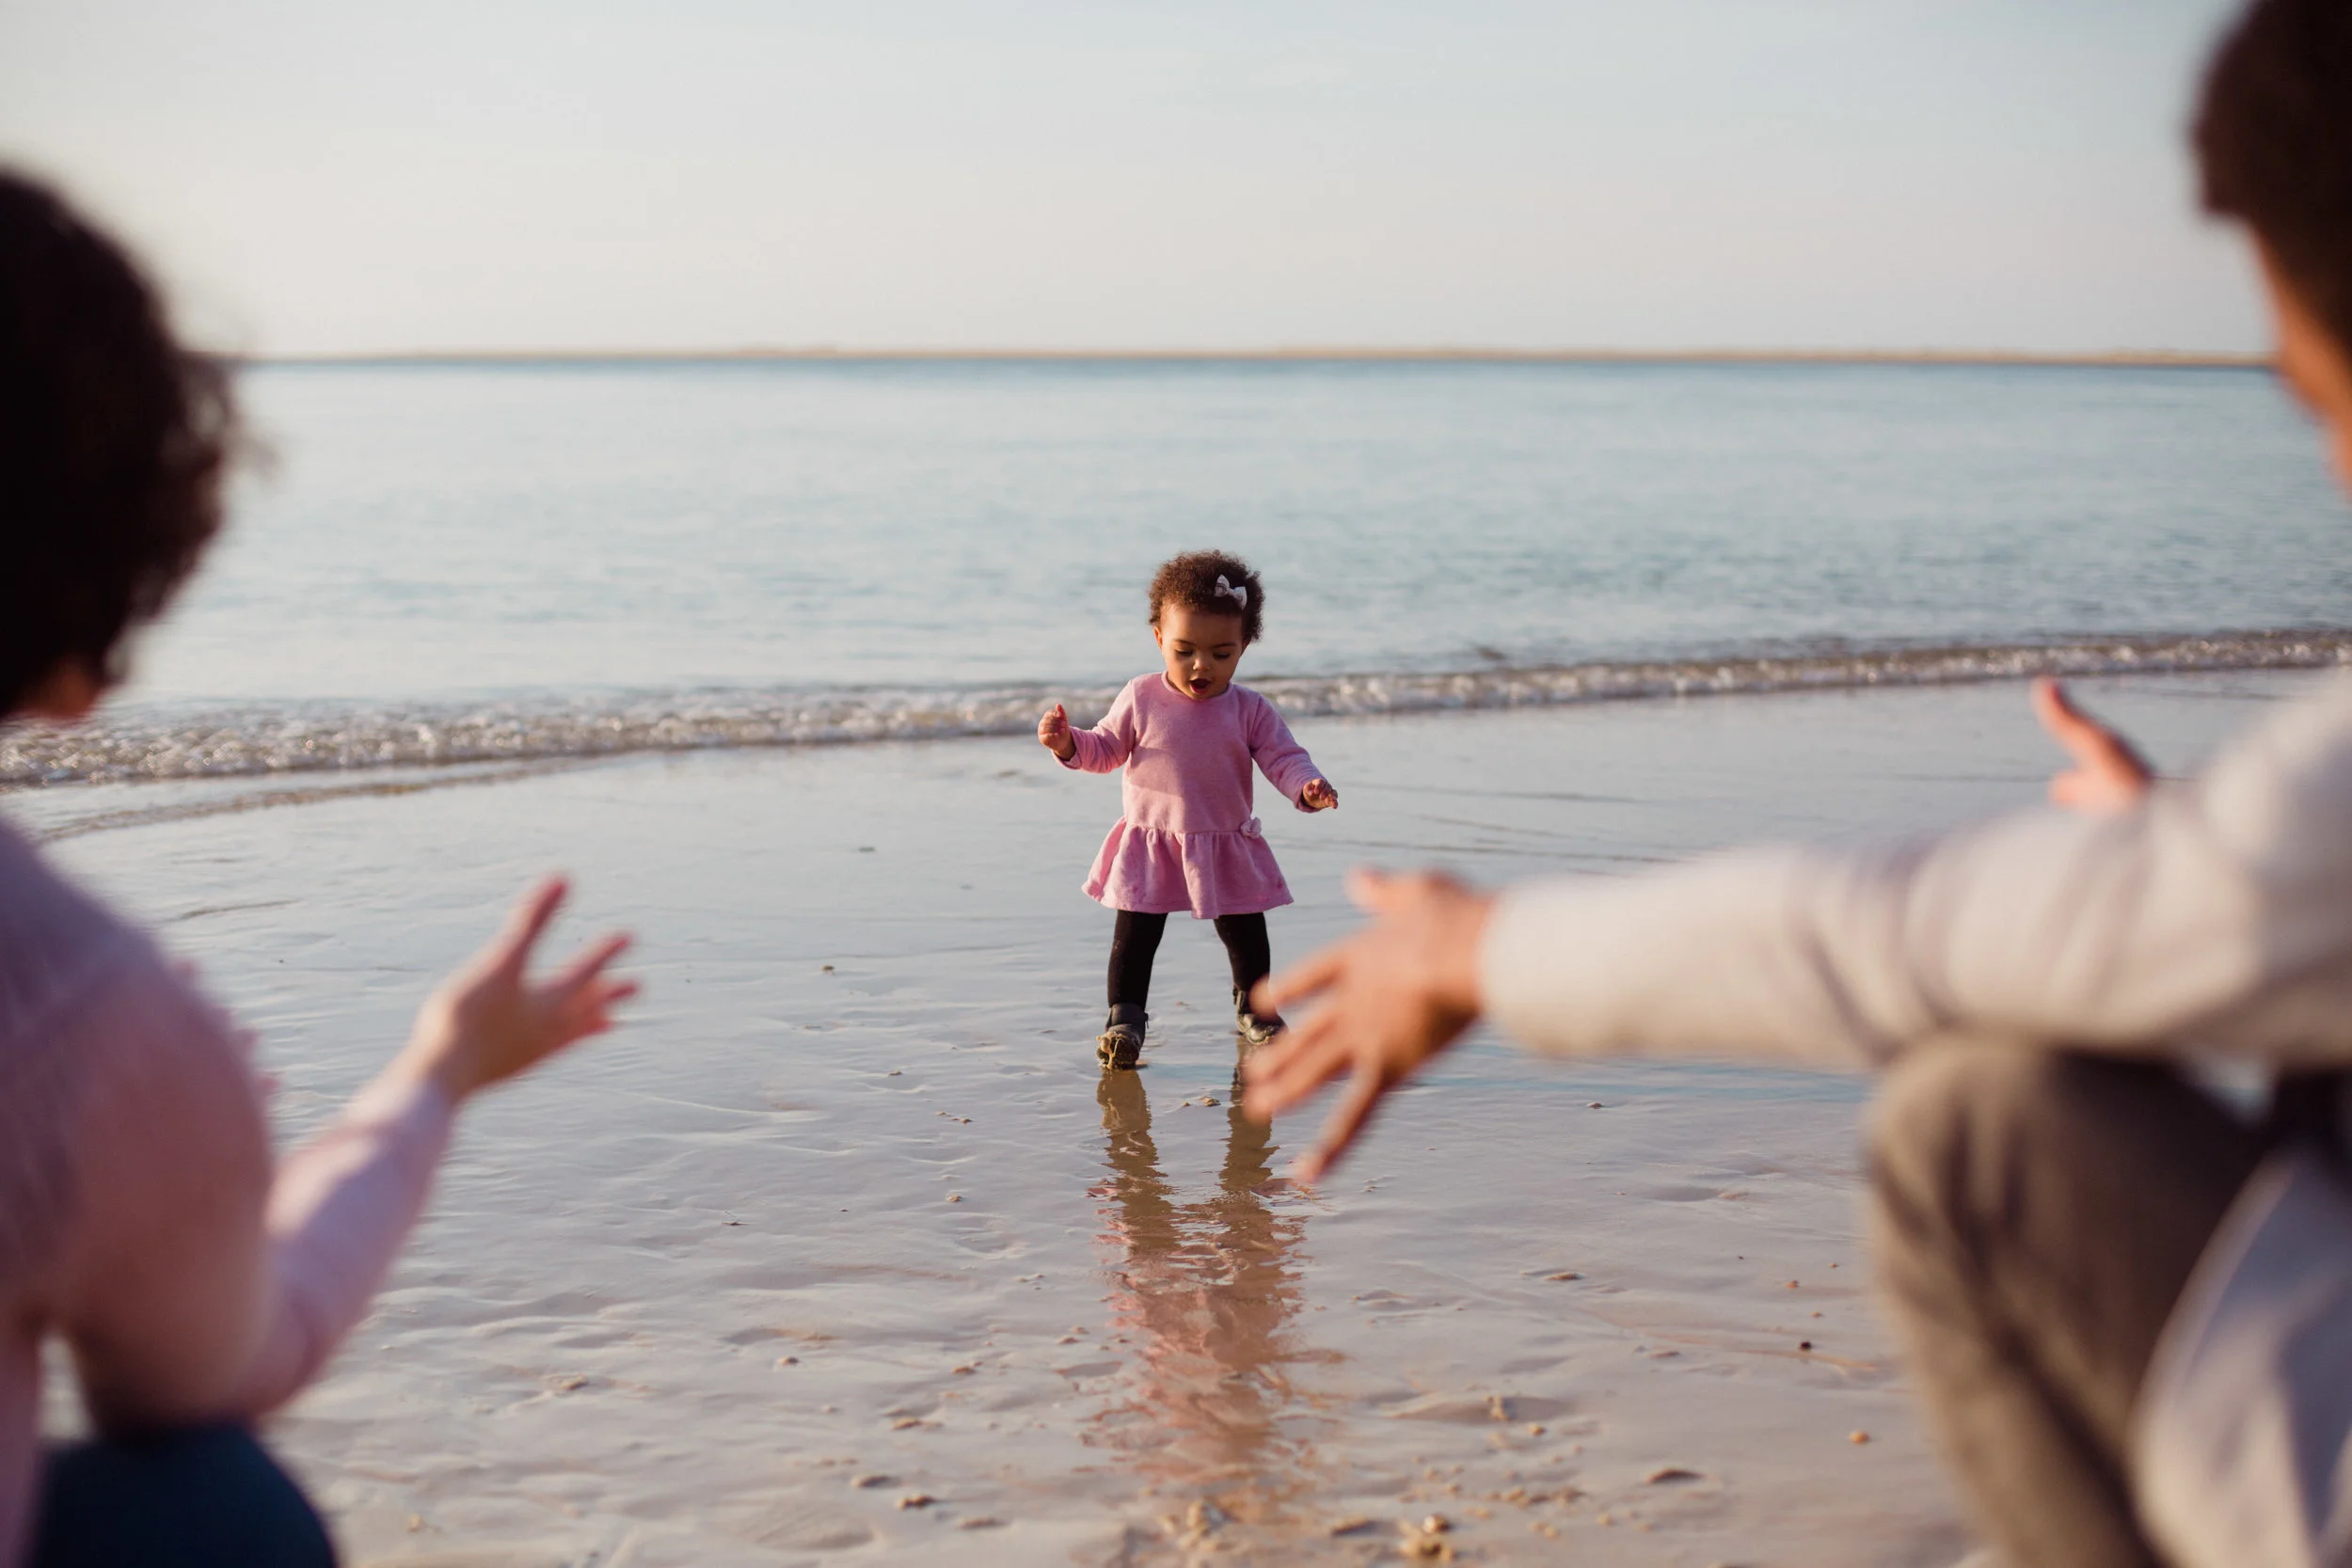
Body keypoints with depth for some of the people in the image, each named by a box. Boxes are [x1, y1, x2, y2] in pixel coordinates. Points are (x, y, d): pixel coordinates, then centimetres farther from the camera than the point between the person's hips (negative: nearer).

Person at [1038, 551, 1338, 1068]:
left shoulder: (1250, 710, -5)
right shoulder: (1141, 699, -6)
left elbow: (1283, 758, -7)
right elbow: (1106, 749, 3)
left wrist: (1307, 788, -28)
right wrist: (1068, 743, -16)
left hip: (1226, 848, 1)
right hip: (1149, 846, -1)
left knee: (1245, 933, 14)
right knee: (1135, 935, -1)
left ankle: (1252, 1005, 35)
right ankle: (1124, 1017, 9)